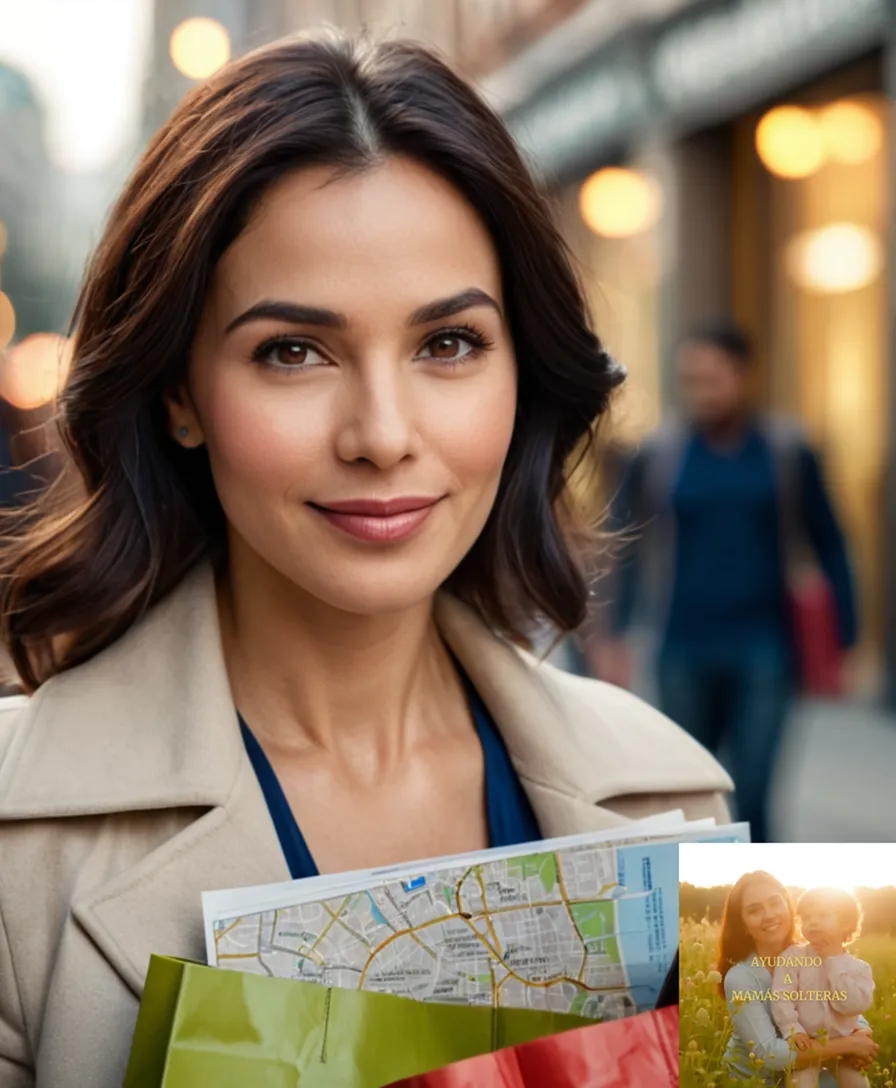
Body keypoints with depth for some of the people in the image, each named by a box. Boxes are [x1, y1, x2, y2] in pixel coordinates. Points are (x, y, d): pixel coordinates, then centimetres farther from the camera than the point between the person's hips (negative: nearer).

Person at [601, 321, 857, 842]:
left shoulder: (787, 451, -1)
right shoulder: (659, 455, 0)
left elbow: (829, 545, 4)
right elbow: (627, 548, 5)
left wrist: (846, 640, 2)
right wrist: (616, 638, 0)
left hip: (762, 648, -1)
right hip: (684, 652, 2)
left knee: (751, 797, -8)